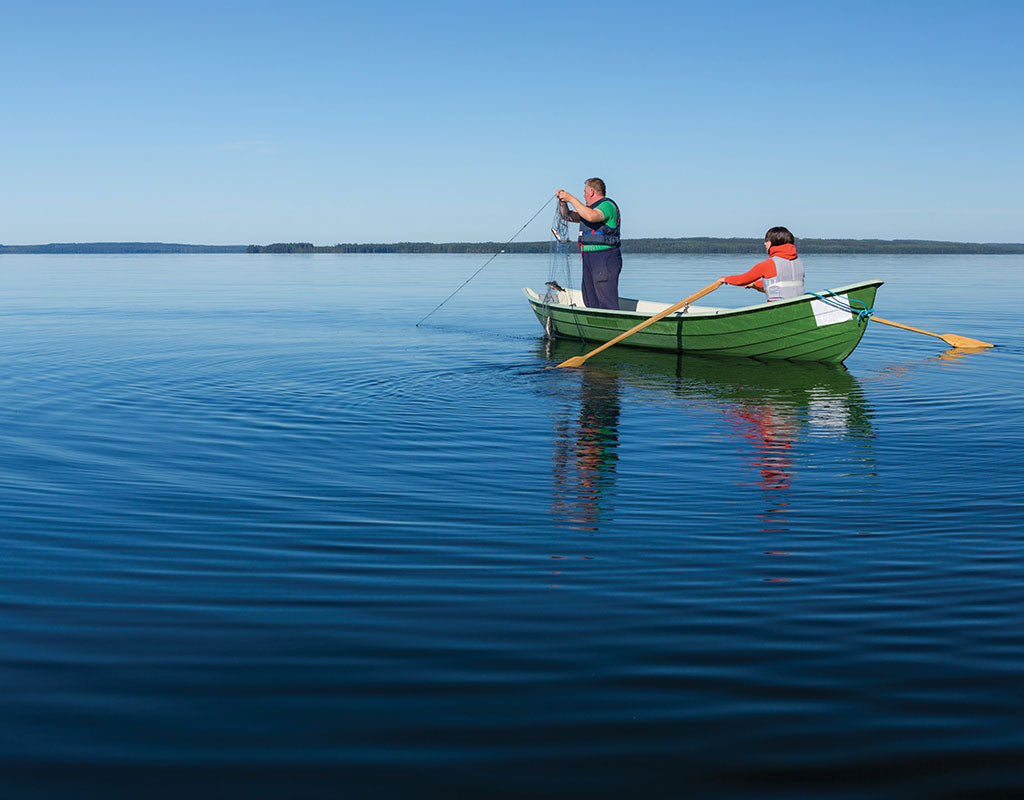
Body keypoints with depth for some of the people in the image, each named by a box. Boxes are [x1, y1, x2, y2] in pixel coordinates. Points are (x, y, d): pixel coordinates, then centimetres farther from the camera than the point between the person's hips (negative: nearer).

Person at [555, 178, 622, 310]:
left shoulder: (607, 205, -7)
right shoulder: (590, 209, 24)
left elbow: (591, 217, -27)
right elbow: (567, 216, 28)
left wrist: (571, 199, -20)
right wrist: (562, 201, 9)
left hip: (605, 259, -10)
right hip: (589, 259, 10)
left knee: (607, 304, -15)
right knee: (591, 303, 7)